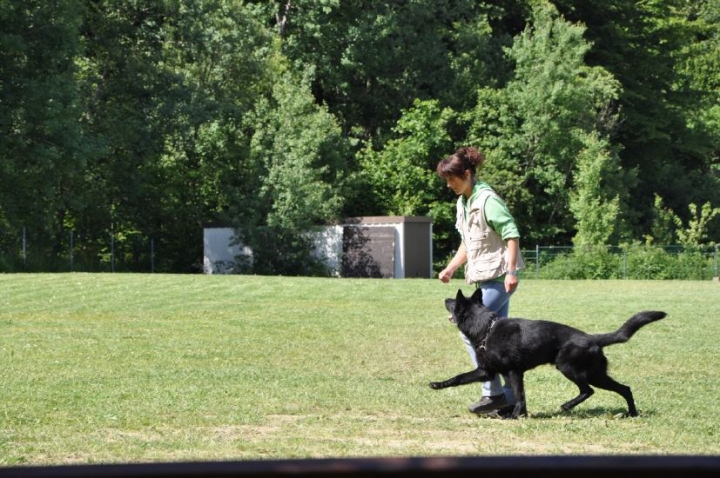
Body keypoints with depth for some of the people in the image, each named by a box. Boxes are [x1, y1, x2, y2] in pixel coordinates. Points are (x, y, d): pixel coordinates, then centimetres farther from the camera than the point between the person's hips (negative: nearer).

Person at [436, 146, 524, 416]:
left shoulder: (487, 200, -14)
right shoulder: (463, 203, 15)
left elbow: (512, 234, -18)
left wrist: (511, 271, -25)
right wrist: (451, 268, 12)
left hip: (499, 278, -10)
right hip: (484, 279, 10)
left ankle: (493, 393, -9)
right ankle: (511, 397, 11)